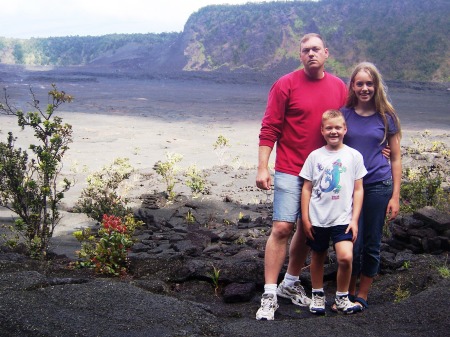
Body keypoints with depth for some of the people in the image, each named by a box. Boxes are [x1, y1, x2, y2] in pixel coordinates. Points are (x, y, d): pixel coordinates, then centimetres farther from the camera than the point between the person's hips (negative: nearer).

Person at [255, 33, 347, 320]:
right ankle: (270, 295, -1)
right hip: (290, 171, -4)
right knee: (282, 228, -9)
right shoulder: (286, 85, -5)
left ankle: (291, 283, 28)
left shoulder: (339, 87, 7)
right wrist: (263, 167, -13)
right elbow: (270, 129, -7)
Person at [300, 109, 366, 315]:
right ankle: (318, 296, 33)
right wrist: (305, 218, 1)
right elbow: (307, 188, 4)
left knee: (345, 258, -16)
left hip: (343, 219, -1)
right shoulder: (315, 156, 2)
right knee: (317, 257, 13)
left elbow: (358, 190, 2)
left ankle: (342, 298, 6)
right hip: (317, 219, 2)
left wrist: (354, 219, -3)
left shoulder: (354, 156, 1)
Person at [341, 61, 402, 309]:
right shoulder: (344, 114, 3)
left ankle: (362, 297, 23)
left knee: (371, 245, 7)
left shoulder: (386, 117, 1)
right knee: (351, 244, 2)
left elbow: (395, 158, 4)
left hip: (378, 186, 0)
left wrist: (395, 196, -1)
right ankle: (348, 294, 22)